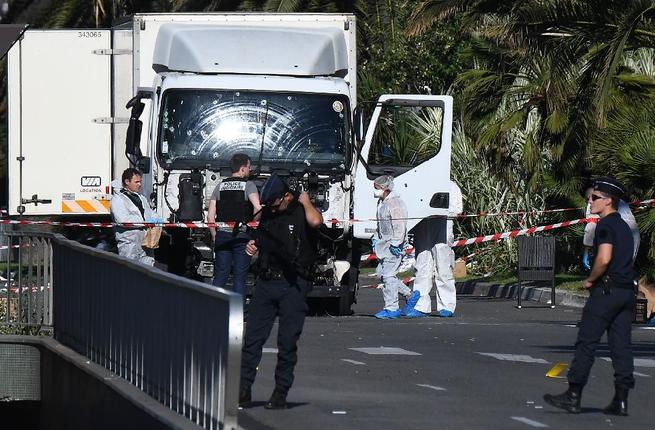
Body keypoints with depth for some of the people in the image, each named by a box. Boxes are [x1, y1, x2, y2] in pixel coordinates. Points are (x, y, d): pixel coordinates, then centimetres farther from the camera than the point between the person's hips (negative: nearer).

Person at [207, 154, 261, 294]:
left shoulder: (220, 186, 9)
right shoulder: (249, 185, -4)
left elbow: (210, 216, 7)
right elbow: (257, 208, -20)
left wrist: (214, 235, 16)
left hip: (222, 235, 4)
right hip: (242, 236, -3)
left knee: (220, 276, 9)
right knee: (239, 277, 2)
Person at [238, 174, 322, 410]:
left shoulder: (301, 212, -5)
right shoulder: (268, 213, 13)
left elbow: (315, 221, -30)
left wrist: (305, 201, -11)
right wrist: (253, 245, 7)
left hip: (293, 285, -5)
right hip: (266, 281, 5)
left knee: (288, 341, 0)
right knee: (252, 337, 0)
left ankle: (281, 393, 7)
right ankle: (243, 389, 3)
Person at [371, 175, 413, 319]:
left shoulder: (395, 203, -15)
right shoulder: (382, 202, 17)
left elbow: (399, 226, -21)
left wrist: (395, 243, -24)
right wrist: (375, 238, 24)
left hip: (393, 245, -11)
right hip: (383, 244, 11)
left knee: (389, 275, -9)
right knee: (382, 272, 11)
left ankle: (391, 308, -4)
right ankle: (410, 295, 22)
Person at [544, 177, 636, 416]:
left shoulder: (605, 225, -11)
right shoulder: (624, 226, 18)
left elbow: (604, 259, -23)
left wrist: (590, 280, -8)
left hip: (606, 289, -8)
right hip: (627, 291, 8)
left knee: (586, 342, -3)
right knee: (621, 345, 6)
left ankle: (573, 396, -2)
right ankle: (621, 400, 3)